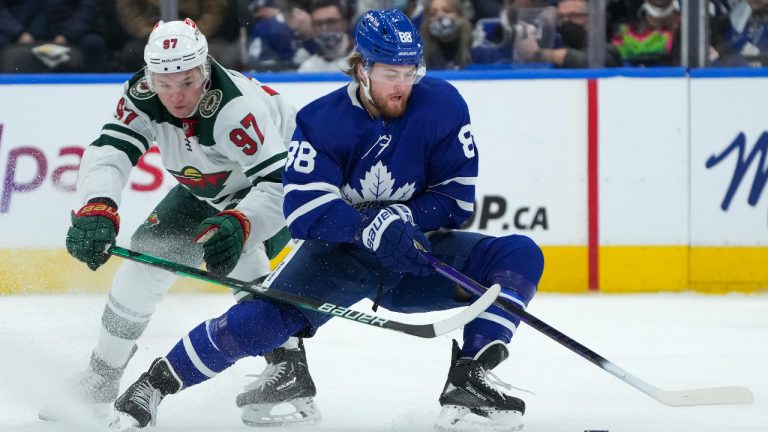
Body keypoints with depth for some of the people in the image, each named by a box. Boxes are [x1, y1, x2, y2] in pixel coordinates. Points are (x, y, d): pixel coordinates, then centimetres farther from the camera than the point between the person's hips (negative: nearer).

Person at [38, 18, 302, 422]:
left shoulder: (235, 108, -40)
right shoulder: (142, 98, -23)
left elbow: (277, 182, -45)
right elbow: (108, 152, -32)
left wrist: (239, 224, -64)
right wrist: (96, 210, -52)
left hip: (279, 177, -6)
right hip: (206, 192, 6)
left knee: (239, 256, -31)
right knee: (150, 253, -2)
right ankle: (100, 380, 13)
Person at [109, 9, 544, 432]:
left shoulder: (442, 105, -12)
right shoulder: (322, 121, -15)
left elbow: (458, 198, -8)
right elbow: (304, 209, -25)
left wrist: (405, 217, -27)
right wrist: (369, 229, -42)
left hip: (418, 251, 2)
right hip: (338, 250, -2)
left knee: (520, 255, -19)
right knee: (266, 315, -23)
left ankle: (469, 379, -26)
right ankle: (157, 382, -4)